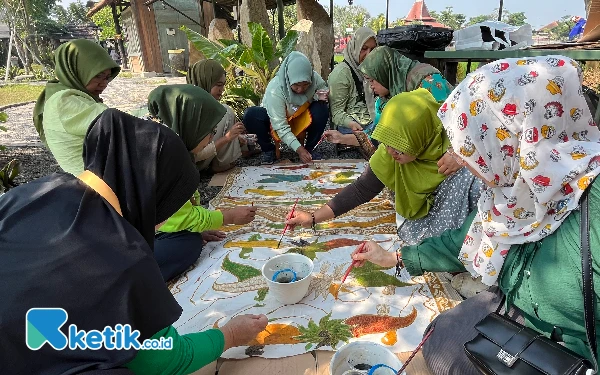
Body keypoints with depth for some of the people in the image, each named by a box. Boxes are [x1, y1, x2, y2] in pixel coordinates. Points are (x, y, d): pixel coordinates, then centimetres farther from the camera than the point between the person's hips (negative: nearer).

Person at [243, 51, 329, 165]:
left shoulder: (315, 78, -22)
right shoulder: (275, 89, -32)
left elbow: (323, 88, 3)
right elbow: (280, 126, -31)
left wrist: (319, 96, -23)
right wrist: (298, 149, -39)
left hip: (303, 119, 3)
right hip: (276, 119, -2)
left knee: (322, 109, -27)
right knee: (251, 115, -31)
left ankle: (309, 148, -6)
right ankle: (268, 150, -6)